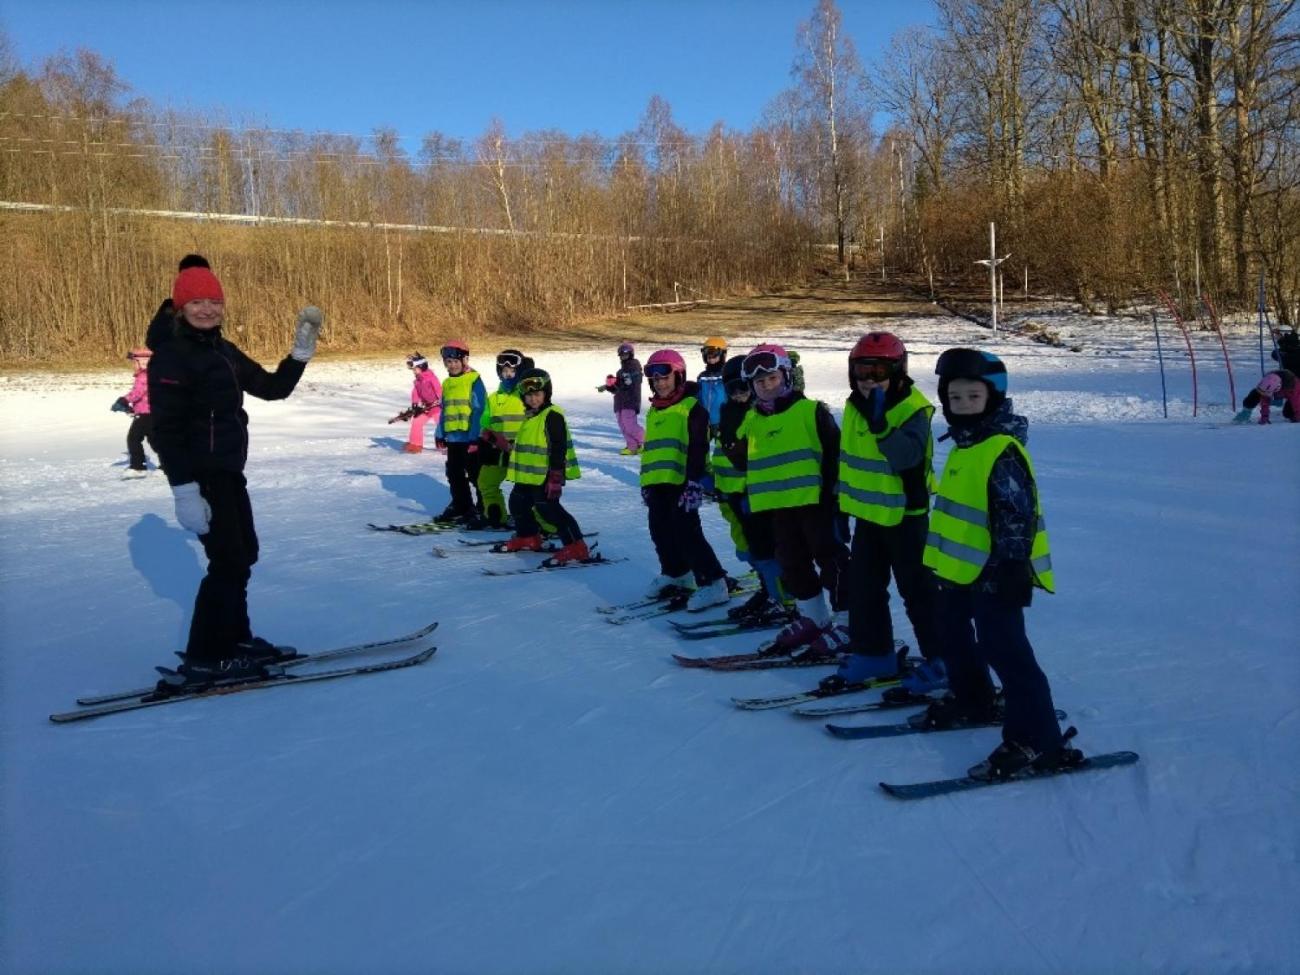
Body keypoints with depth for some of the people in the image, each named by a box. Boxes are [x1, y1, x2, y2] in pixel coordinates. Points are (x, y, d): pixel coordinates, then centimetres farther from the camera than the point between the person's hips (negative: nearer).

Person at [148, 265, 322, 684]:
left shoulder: (224, 351, 11)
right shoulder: (171, 357, -14)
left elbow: (272, 388, 17)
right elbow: (166, 430, -19)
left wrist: (301, 352, 4)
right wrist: (184, 490, -25)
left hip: (229, 472, 9)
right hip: (201, 475, -9)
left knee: (243, 554, 17)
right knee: (229, 562, -7)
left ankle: (234, 639, 32)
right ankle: (203, 658, 4)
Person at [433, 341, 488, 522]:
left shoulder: (474, 380, -10)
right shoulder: (447, 384, 13)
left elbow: (479, 410, -14)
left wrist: (475, 437, -18)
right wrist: (440, 435, 15)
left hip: (471, 438, -8)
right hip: (452, 438, 8)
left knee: (476, 474, 0)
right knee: (454, 474, 14)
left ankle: (484, 507, 8)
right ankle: (460, 505, 25)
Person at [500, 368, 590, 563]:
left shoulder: (552, 415, -17)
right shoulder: (530, 415, 14)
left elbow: (558, 449, -22)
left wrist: (556, 477, -25)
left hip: (545, 476, -10)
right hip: (527, 474, 10)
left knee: (549, 508, -16)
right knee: (518, 503, 21)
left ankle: (576, 547, -14)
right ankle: (528, 537, 40)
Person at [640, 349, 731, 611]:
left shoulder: (692, 408, -8)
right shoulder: (654, 411, 18)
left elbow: (698, 449, -15)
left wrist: (694, 482, -21)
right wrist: (646, 482, 22)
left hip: (682, 483, -8)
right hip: (657, 483, 8)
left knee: (687, 533, -12)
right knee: (661, 532, 14)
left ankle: (712, 583, -7)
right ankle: (676, 574, 33)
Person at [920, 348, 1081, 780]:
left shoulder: (1003, 450, -20)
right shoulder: (965, 444, 11)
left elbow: (1017, 514, -24)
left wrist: (1011, 565, -27)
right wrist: (946, 553, 27)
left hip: (994, 572, -11)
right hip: (960, 566, 11)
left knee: (1004, 650, -10)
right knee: (954, 635, 25)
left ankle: (1037, 740, -4)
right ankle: (972, 701, 46)